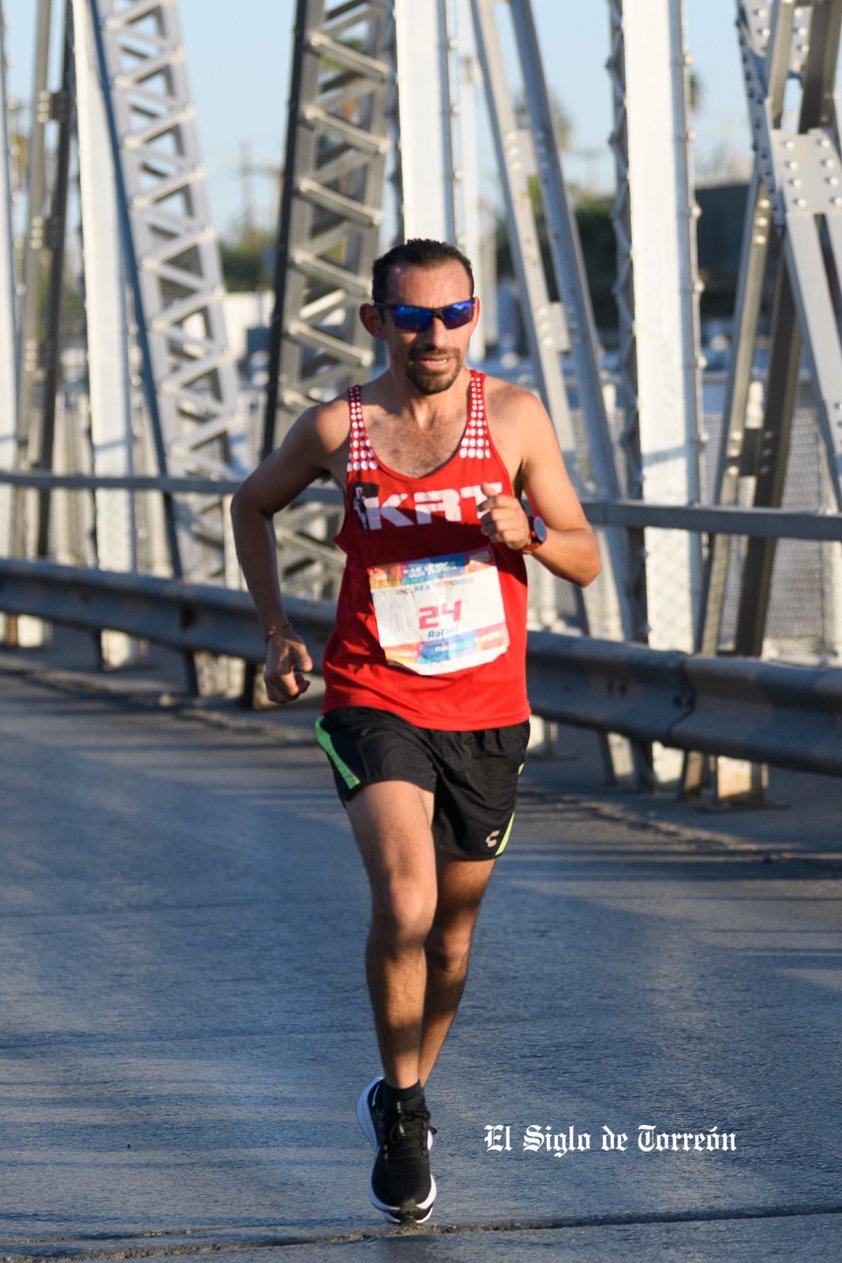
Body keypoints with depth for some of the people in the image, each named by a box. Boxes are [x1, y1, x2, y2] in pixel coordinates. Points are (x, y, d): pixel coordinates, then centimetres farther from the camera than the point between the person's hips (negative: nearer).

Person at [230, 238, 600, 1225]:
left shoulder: (513, 417, -3)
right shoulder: (336, 428, -3)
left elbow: (586, 560, 1)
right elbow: (252, 505, 16)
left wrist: (525, 533, -21)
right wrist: (276, 633, 8)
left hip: (486, 711, 2)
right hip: (374, 701, -2)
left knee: (453, 929, 13)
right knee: (406, 905, -22)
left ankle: (405, 1092, 38)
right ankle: (402, 1107, -3)